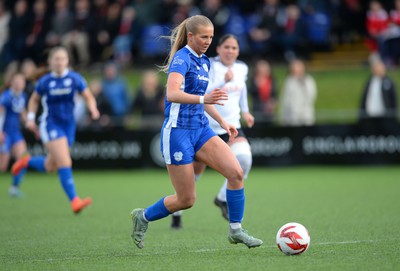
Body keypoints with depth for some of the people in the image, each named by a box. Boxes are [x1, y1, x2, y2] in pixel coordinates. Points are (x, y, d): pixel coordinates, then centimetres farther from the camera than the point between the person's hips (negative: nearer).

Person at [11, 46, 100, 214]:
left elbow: (88, 97, 3)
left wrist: (93, 109, -17)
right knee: (65, 164, -18)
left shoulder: (75, 78, -3)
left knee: (50, 167, 15)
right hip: (50, 125, -4)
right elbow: (34, 100, 12)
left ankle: (27, 162, 45)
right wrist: (30, 117, -1)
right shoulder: (44, 81, -4)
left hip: (68, 125, 4)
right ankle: (74, 201, -22)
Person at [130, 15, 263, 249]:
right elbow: (172, 94, -32)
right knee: (187, 200, -1)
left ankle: (236, 230, -1)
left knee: (236, 172, -13)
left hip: (201, 129, 7)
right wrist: (203, 98, -46)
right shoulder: (182, 59, -15)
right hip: (178, 132, -7)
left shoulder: (204, 62, 12)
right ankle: (143, 217, 24)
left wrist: (222, 122, 19)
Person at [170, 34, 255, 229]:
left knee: (244, 157, -25)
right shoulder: (209, 66, -12)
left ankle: (223, 199, -3)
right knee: (194, 172, 6)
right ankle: (176, 212, 29)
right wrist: (223, 82, -38)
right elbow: (201, 92, -27)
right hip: (206, 127, -4)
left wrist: (245, 110, 25)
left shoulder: (242, 68, 6)